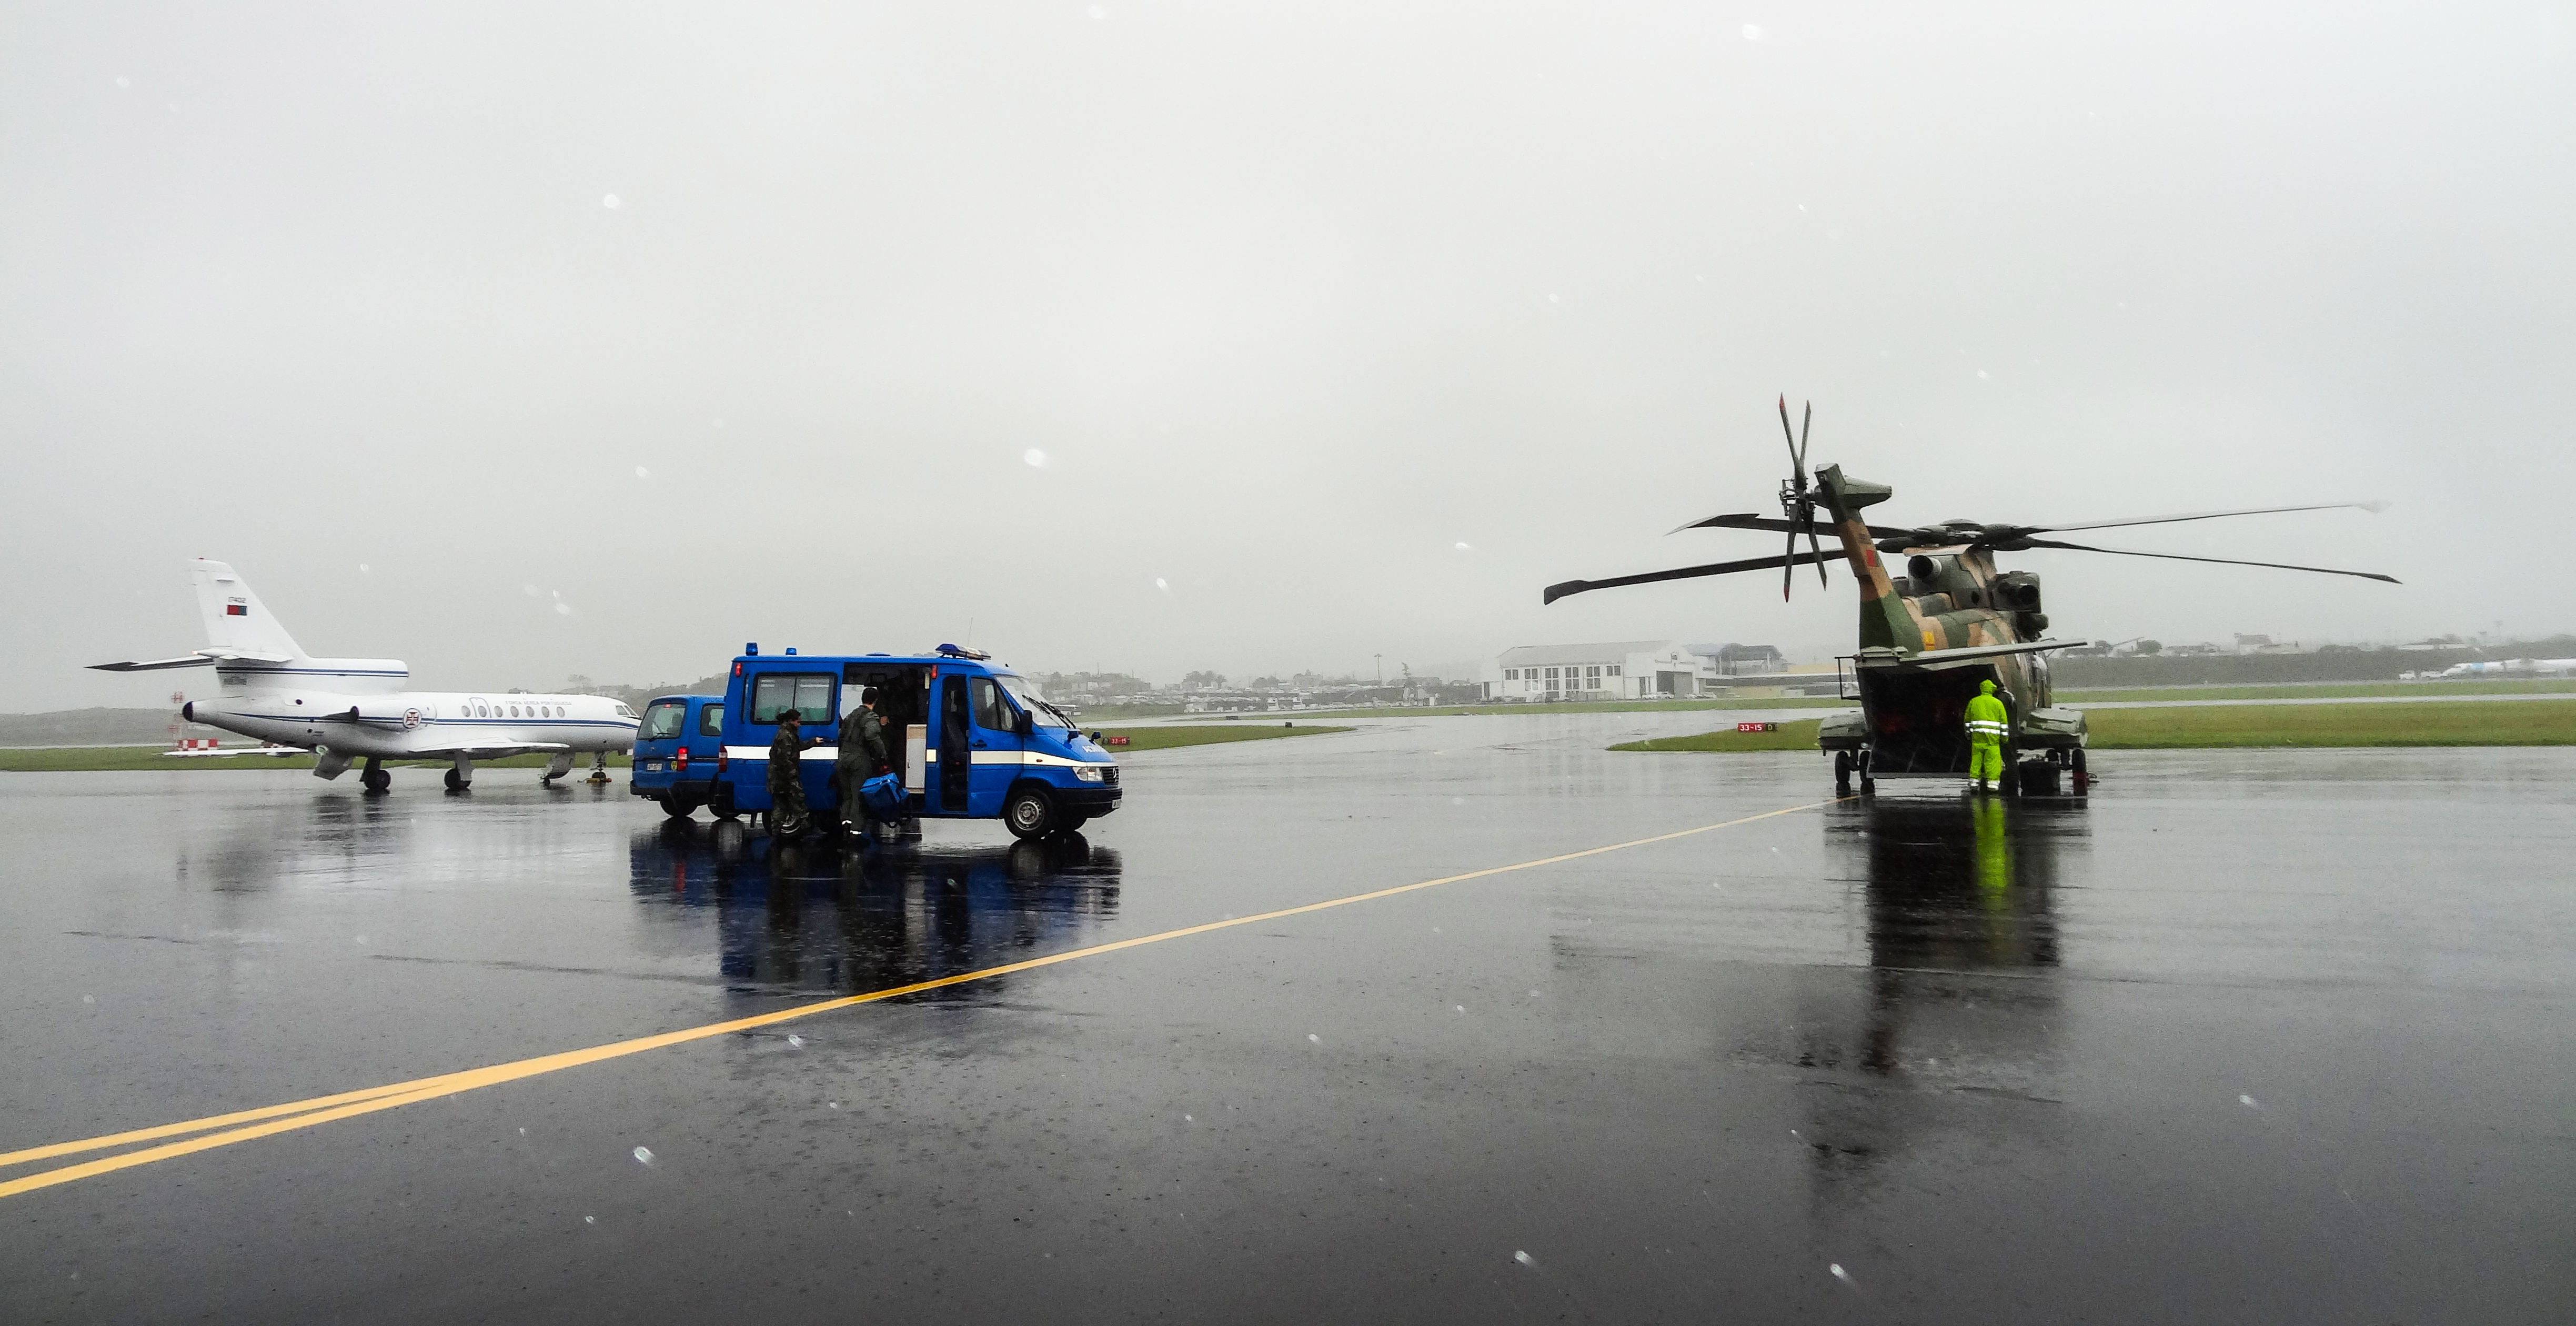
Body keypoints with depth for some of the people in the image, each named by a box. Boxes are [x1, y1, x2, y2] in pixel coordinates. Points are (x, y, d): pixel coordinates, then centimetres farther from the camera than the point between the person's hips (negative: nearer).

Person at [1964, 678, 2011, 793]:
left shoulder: (1973, 702, 9)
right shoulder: (1997, 703, 3)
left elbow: (1968, 720, 15)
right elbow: (2004, 721, 3)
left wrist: (1968, 734, 24)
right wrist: (2005, 737, 8)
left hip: (1977, 736, 2)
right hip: (1992, 737, -2)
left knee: (1976, 759, 6)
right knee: (1992, 760, -1)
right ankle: (1993, 783, -3)